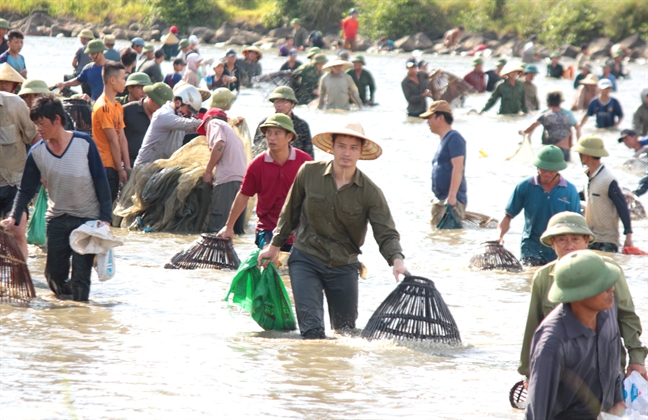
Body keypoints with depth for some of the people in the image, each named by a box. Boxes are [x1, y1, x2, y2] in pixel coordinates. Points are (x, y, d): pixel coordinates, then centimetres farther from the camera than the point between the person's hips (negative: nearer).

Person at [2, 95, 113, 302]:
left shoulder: (84, 143, -12)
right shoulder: (37, 153, -3)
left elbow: (100, 181, -7)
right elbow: (26, 189, 2)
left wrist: (105, 217, -10)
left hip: (87, 218, -3)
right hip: (57, 220, 3)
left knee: (80, 277, -7)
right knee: (54, 275, 5)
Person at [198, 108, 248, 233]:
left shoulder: (213, 122, 12)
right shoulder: (230, 130, 36)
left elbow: (219, 144, -8)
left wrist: (208, 171, -2)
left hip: (227, 177, -8)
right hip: (242, 179, 8)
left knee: (217, 228, -13)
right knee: (237, 230, 5)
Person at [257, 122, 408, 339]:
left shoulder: (370, 192, -8)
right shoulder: (309, 173, -5)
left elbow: (386, 233, -13)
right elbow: (290, 211, 10)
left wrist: (396, 260, -33)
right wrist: (275, 246, 17)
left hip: (344, 267, 1)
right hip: (305, 260, -1)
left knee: (346, 332, 10)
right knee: (312, 328, -17)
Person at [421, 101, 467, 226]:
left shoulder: (454, 138, -10)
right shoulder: (443, 140, 20)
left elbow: (458, 168, -19)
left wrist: (452, 196, -25)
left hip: (453, 200, -10)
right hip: (440, 199, 10)